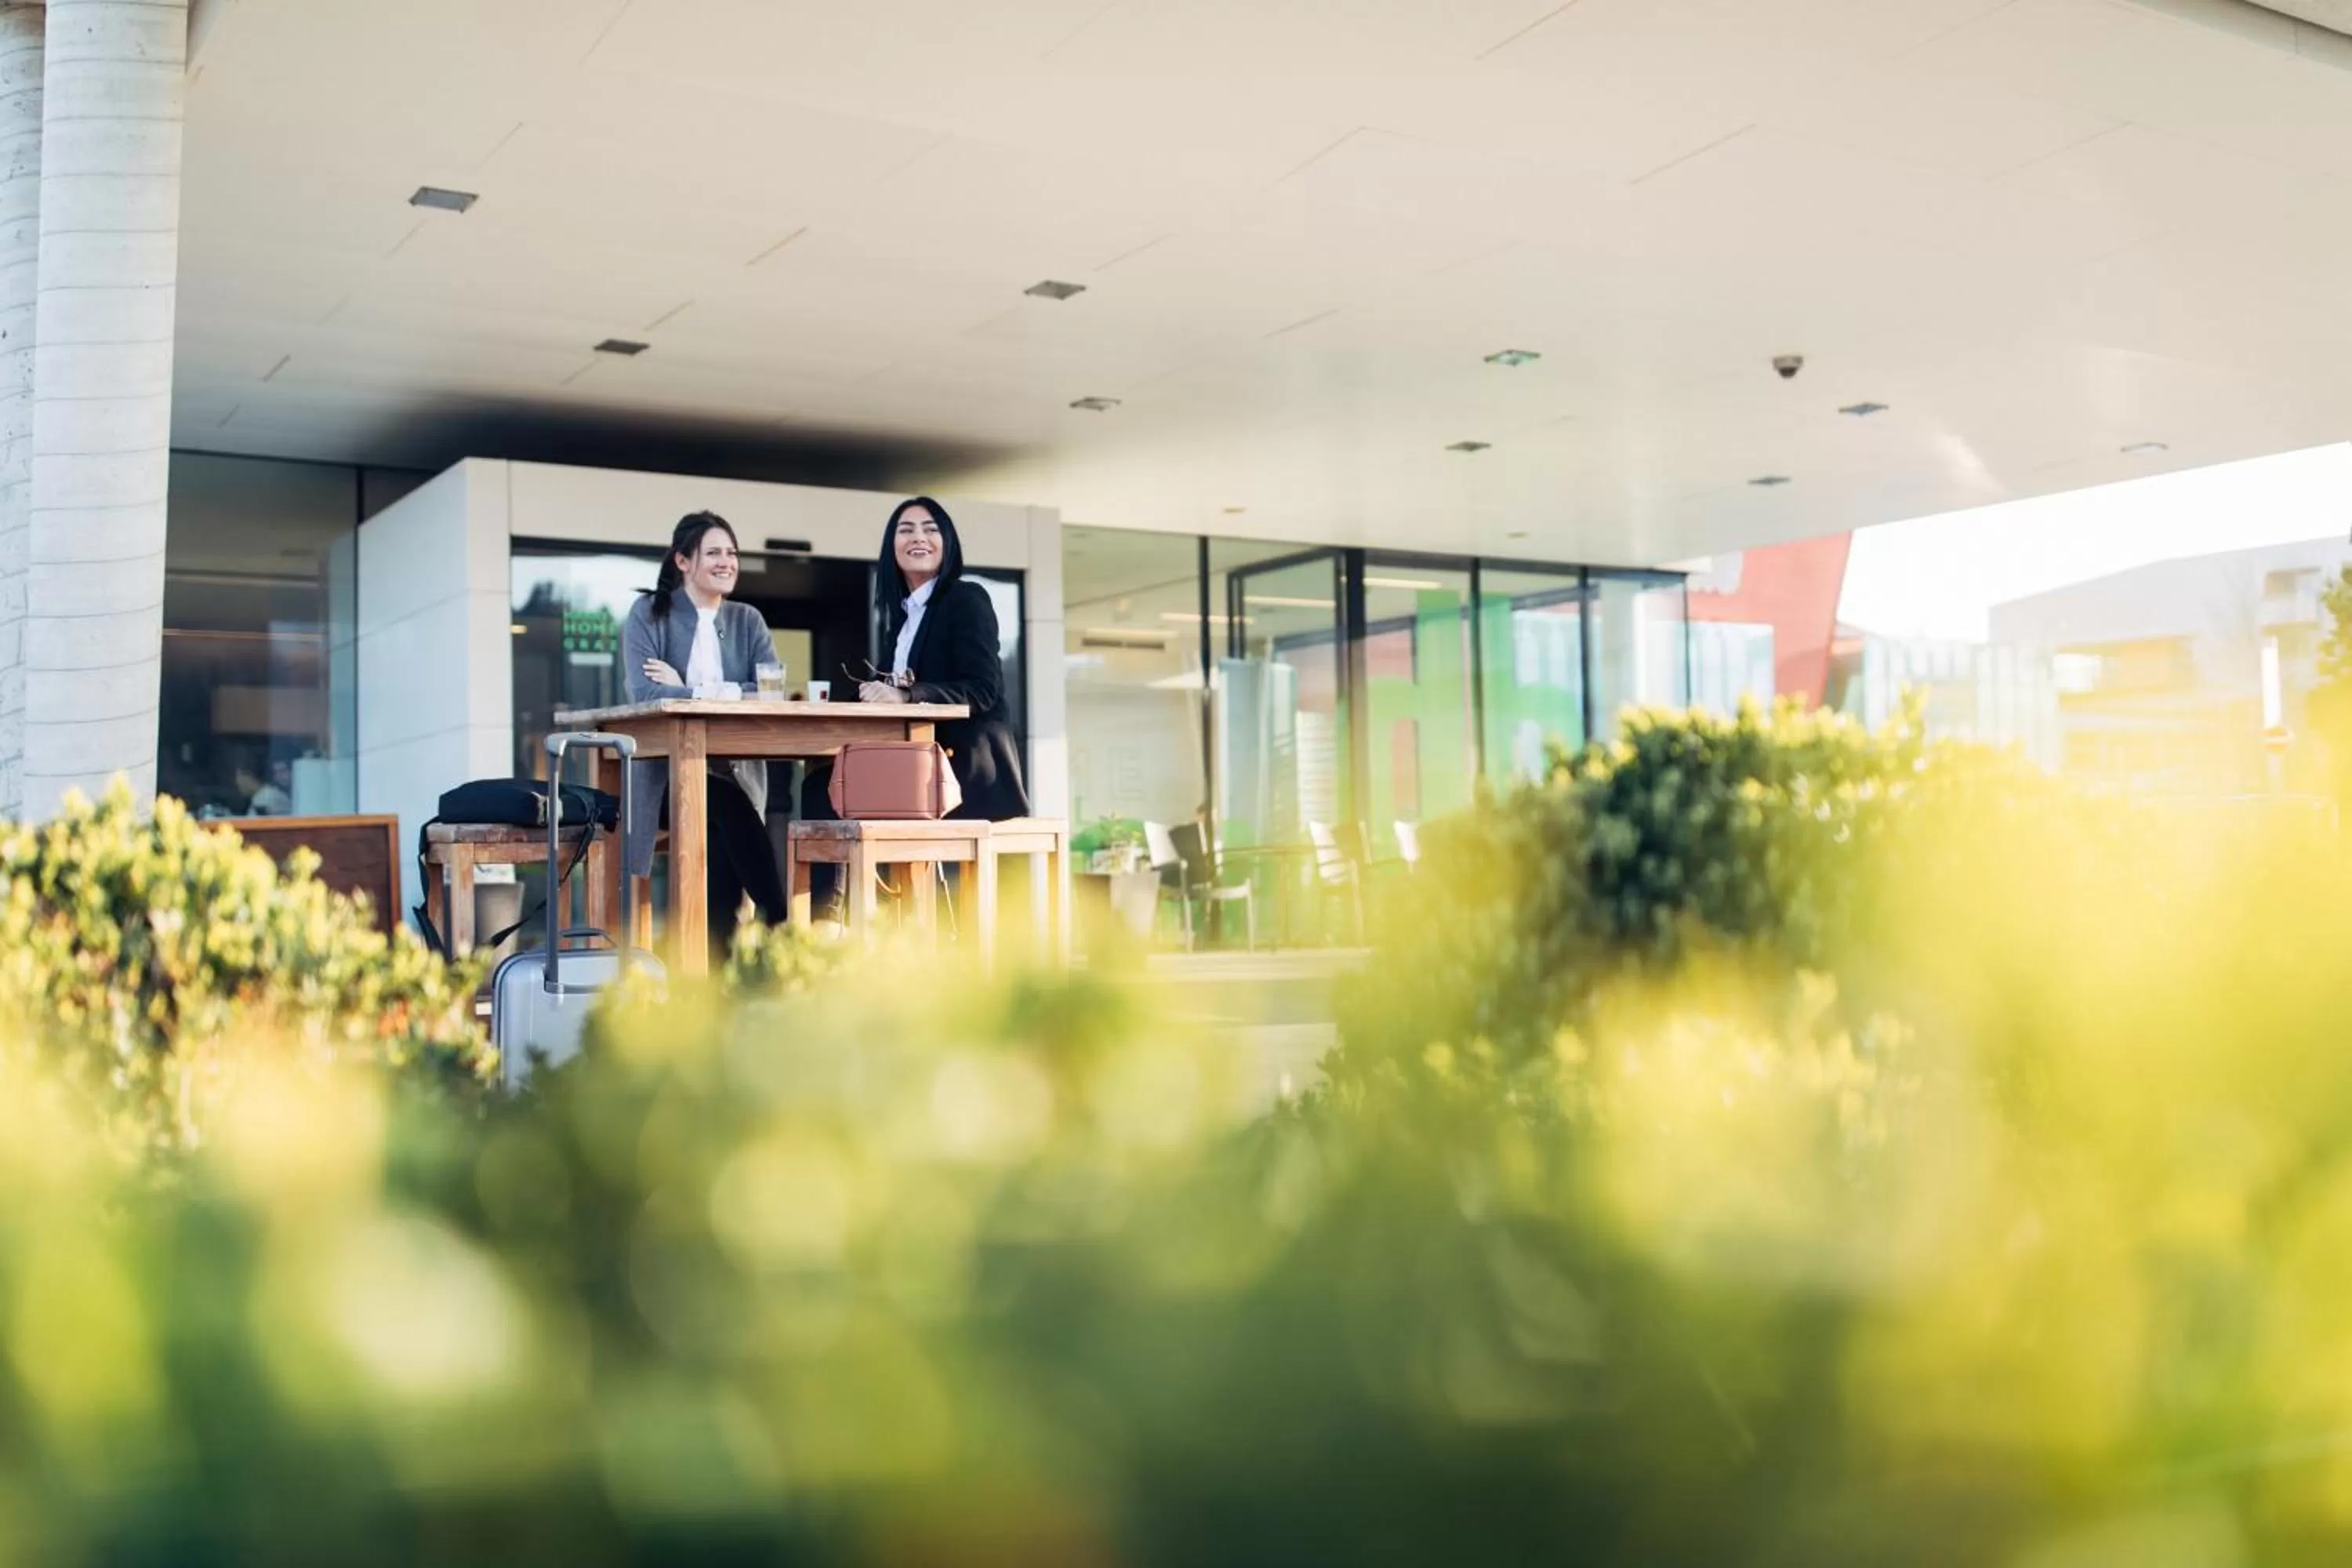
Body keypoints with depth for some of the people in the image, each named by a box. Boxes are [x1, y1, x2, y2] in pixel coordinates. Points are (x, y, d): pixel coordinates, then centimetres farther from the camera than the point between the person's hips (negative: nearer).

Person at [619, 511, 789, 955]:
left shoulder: (748, 621, 15)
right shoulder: (648, 614, 6)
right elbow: (644, 693, -12)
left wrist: (687, 691, -11)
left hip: (733, 772, 3)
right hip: (665, 772, -3)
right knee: (724, 803, -34)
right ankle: (780, 930, -30)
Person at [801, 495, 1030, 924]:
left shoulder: (967, 599, -5)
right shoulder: (902, 612, 19)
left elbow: (982, 690, -15)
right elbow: (903, 690, 16)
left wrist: (908, 695, -27)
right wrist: (884, 693, -8)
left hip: (970, 766, -8)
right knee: (822, 785, -8)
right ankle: (823, 919, -16)